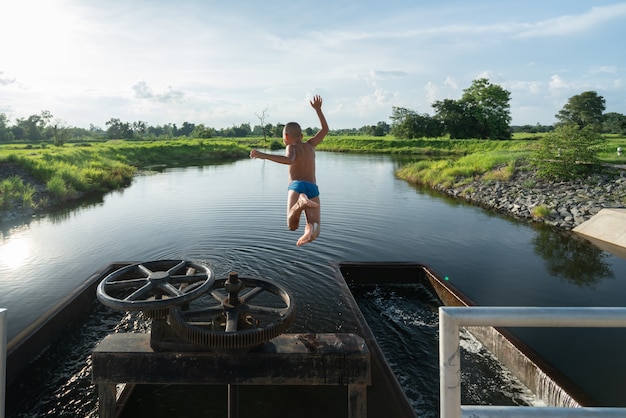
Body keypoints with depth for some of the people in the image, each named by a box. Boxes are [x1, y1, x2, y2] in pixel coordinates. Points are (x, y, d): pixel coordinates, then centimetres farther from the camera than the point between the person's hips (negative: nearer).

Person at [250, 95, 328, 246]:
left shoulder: (291, 147, 11)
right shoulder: (310, 145, 25)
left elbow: (288, 160, -13)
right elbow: (325, 129, 40)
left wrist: (264, 155, -14)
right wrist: (318, 109, 45)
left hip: (296, 185, -3)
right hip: (313, 188, 4)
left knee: (292, 225, -18)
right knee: (314, 229, -7)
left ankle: (301, 203, -47)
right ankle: (310, 230, -44)